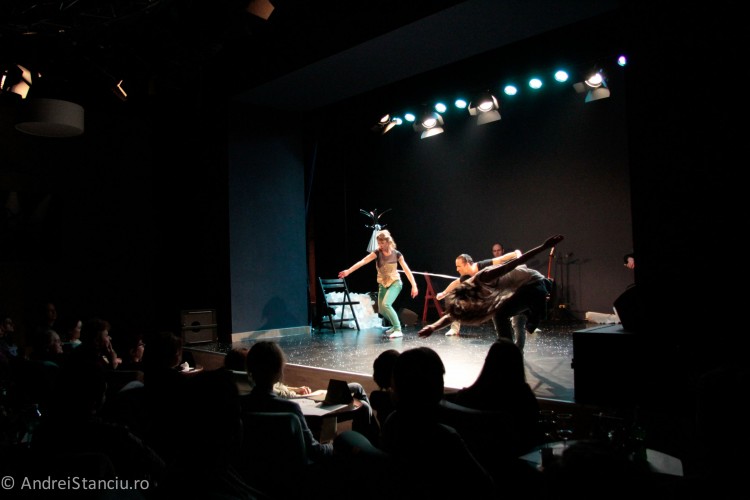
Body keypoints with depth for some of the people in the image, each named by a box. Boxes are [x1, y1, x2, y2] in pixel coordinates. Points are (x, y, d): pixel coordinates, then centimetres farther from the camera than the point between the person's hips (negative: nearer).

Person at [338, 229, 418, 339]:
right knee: (381, 310, 8)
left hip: (395, 283, -4)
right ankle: (396, 325, 33)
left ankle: (398, 330, -18)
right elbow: (363, 261, -22)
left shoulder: (397, 254, -10)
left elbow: (407, 270, -7)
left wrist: (414, 286, -11)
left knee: (386, 304, -25)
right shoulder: (377, 253, -9)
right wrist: (348, 271, -33)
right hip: (383, 284, 4)